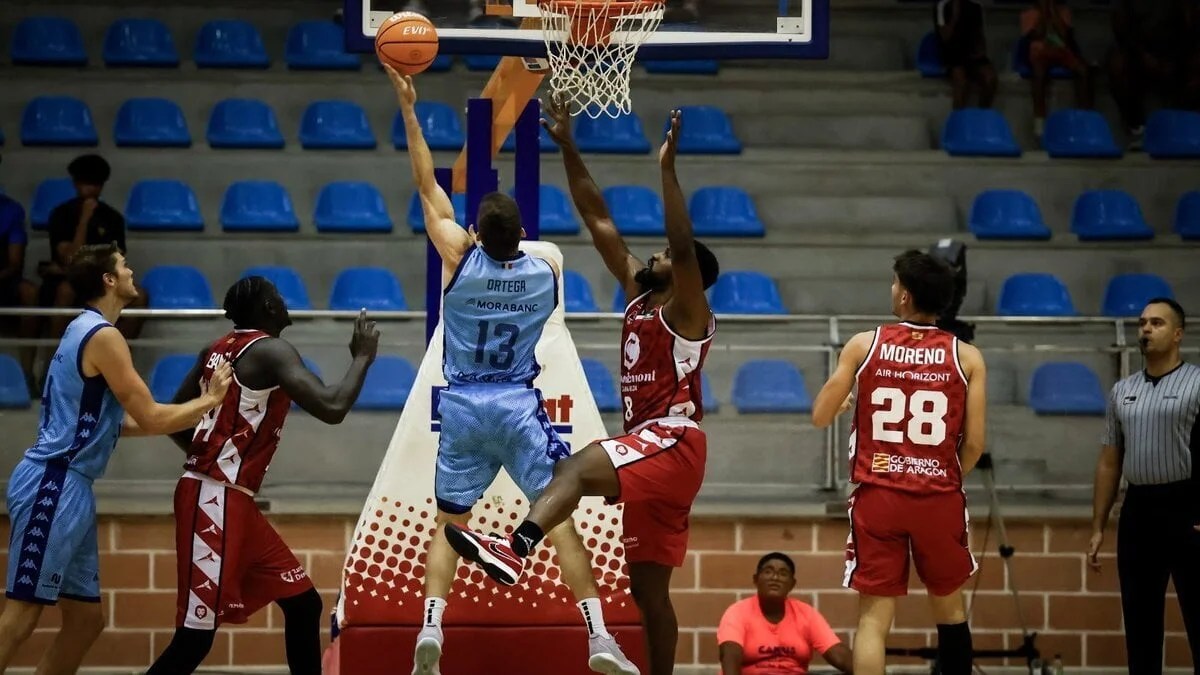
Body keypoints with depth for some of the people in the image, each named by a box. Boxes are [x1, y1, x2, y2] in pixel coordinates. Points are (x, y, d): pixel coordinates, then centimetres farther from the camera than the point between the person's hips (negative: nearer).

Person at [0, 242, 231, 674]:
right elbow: (150, 419, -15)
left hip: (68, 489, 10)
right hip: (54, 486, -10)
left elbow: (119, 421, 22)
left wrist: (194, 415, 19)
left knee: (86, 619, 11)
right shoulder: (102, 336, -13)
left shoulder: (85, 331, 17)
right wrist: (210, 400, 0)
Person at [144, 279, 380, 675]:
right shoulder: (271, 350, -12)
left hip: (233, 502, 10)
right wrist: (363, 358, -5)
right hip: (215, 503, -10)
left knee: (303, 604, 14)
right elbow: (332, 408, -21)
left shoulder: (218, 351, 13)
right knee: (196, 635, -10)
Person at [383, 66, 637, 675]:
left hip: (462, 407, 0)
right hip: (520, 406, 0)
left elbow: (428, 186, -2)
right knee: (560, 516, 0)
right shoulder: (547, 273, -7)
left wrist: (409, 110, 4)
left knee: (449, 522, 12)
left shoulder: (459, 260, -10)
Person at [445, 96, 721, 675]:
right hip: (650, 449, 10)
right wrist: (568, 148, 13)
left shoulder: (686, 313, -4)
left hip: (672, 442, -10)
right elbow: (598, 220, 17)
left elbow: (684, 246, -23)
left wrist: (667, 167, -27)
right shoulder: (637, 297, 18)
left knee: (578, 466, -35)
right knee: (648, 589, 9)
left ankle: (515, 549, -57)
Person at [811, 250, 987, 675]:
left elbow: (821, 418, 5)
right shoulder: (966, 357, 0)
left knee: (874, 617, 1)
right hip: (940, 498, 1)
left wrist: (845, 401, 28)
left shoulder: (864, 345, -1)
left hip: (878, 496, -1)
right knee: (950, 608, 19)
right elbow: (974, 443, -2)